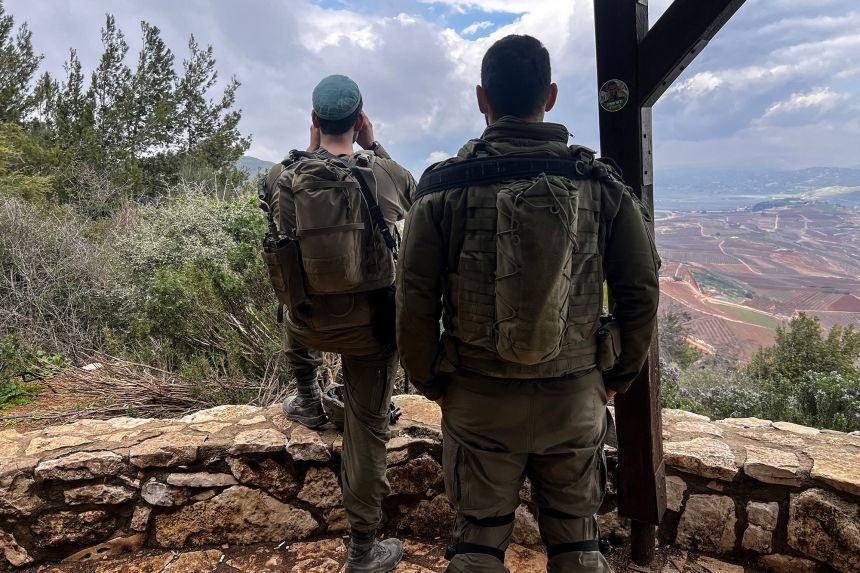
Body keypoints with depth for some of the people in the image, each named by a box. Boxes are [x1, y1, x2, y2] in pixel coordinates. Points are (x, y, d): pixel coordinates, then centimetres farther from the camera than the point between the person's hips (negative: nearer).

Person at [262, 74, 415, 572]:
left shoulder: (283, 177, -8)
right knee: (368, 429, 11)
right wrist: (374, 147, 12)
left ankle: (308, 398, 45)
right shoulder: (385, 173, -10)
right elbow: (413, 199, 13)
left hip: (313, 323, 2)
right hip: (373, 323, -1)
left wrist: (312, 149, 13)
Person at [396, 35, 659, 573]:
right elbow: (642, 290, -2)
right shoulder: (600, 182, -4)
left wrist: (430, 382, 5)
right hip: (576, 398, 2)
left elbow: (415, 302, -10)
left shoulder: (445, 186, -9)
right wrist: (617, 376, 11)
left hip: (477, 401, -1)